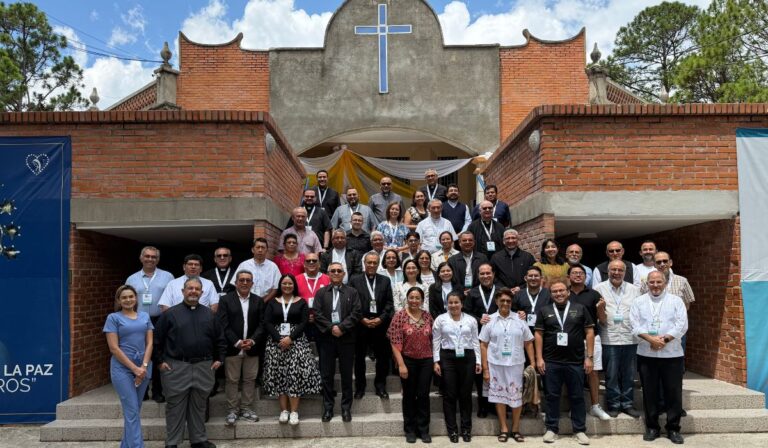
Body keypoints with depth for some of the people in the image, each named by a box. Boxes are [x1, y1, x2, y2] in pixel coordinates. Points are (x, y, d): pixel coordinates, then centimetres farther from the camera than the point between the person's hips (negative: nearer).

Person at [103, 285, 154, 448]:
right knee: (132, 411, -7)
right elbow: (114, 348, -7)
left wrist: (144, 366, -9)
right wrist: (134, 368, -12)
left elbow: (149, 343, 6)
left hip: (144, 367, 4)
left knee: (133, 410, 12)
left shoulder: (145, 316, 10)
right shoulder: (113, 318, -1)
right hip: (123, 368, -4)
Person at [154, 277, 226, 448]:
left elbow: (220, 339, 14)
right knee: (175, 406, 4)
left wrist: (219, 358, 8)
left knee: (199, 405, 12)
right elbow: (157, 339, 1)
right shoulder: (170, 313, -1)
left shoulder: (209, 314, 9)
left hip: (203, 367, 3)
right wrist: (160, 361, -3)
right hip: (176, 367, -3)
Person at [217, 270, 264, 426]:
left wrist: (252, 340, -12)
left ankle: (247, 409, 18)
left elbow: (261, 324, 3)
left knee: (250, 379, 7)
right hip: (232, 348, -2)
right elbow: (223, 325, -7)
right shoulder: (226, 300, 0)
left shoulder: (258, 301, 8)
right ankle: (232, 410, 14)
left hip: (252, 347, 3)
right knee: (232, 380, 3)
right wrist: (237, 342, -15)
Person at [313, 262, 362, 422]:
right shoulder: (321, 292, 9)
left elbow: (356, 313, -4)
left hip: (346, 338, -1)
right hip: (326, 338, 1)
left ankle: (346, 408, 15)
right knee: (326, 374, 4)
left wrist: (341, 327, -14)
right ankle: (328, 408, 14)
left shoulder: (352, 292, 7)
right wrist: (331, 328, -13)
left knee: (346, 375, 5)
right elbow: (317, 314, -1)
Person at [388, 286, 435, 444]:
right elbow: (395, 343, -10)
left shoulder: (427, 316, 2)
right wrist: (401, 364, -14)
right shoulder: (400, 316, -8)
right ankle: (410, 430, 24)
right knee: (409, 395, 10)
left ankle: (424, 430, 20)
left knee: (423, 395, 6)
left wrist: (434, 360, 4)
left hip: (426, 361, 2)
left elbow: (432, 339, 8)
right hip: (408, 361, -2)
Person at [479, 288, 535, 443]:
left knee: (516, 396, 6)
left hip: (516, 364, 0)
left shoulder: (519, 320, 3)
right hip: (496, 364, 0)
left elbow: (528, 343, 7)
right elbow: (483, 345, 1)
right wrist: (485, 369, -3)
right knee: (499, 395, 7)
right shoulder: (490, 320, 1)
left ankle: (515, 429, 21)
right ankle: (503, 429, 19)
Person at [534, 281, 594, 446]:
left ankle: (579, 430, 19)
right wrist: (539, 358, -2)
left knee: (577, 397, 7)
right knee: (552, 396, 7)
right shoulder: (544, 311, 5)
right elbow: (539, 335, 4)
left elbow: (589, 332, 3)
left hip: (576, 362, 0)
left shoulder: (580, 309, 4)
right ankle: (551, 429, 18)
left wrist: (589, 357, -2)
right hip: (551, 362, 0)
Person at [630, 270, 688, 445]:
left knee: (673, 392, 3)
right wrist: (650, 339, -17)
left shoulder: (676, 300, 5)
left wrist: (664, 339, -14)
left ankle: (673, 428, 15)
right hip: (646, 354, 1)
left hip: (672, 354, -1)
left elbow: (681, 324, -4)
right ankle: (652, 427, 18)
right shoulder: (639, 302, 7)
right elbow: (635, 324, -2)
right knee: (649, 392, 6)